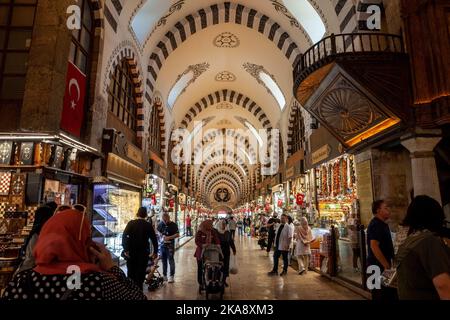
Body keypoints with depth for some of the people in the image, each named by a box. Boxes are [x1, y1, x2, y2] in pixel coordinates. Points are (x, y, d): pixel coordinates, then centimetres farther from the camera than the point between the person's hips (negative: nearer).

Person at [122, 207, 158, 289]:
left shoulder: (131, 223, -2)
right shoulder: (148, 225, -2)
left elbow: (124, 236, -13)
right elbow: (154, 239, -2)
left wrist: (126, 249, -12)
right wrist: (155, 251, 6)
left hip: (131, 252, 1)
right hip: (143, 252, -1)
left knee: (131, 271, 14)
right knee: (141, 272, 7)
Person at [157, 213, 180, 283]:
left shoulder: (173, 225, -9)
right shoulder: (161, 224, 4)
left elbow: (177, 235, -11)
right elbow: (159, 231, 20)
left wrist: (169, 237, -21)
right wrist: (162, 235, 0)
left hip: (170, 245, -5)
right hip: (163, 244, 5)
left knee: (171, 260, -4)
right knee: (163, 260, 13)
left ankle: (171, 276, 3)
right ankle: (164, 275, 25)